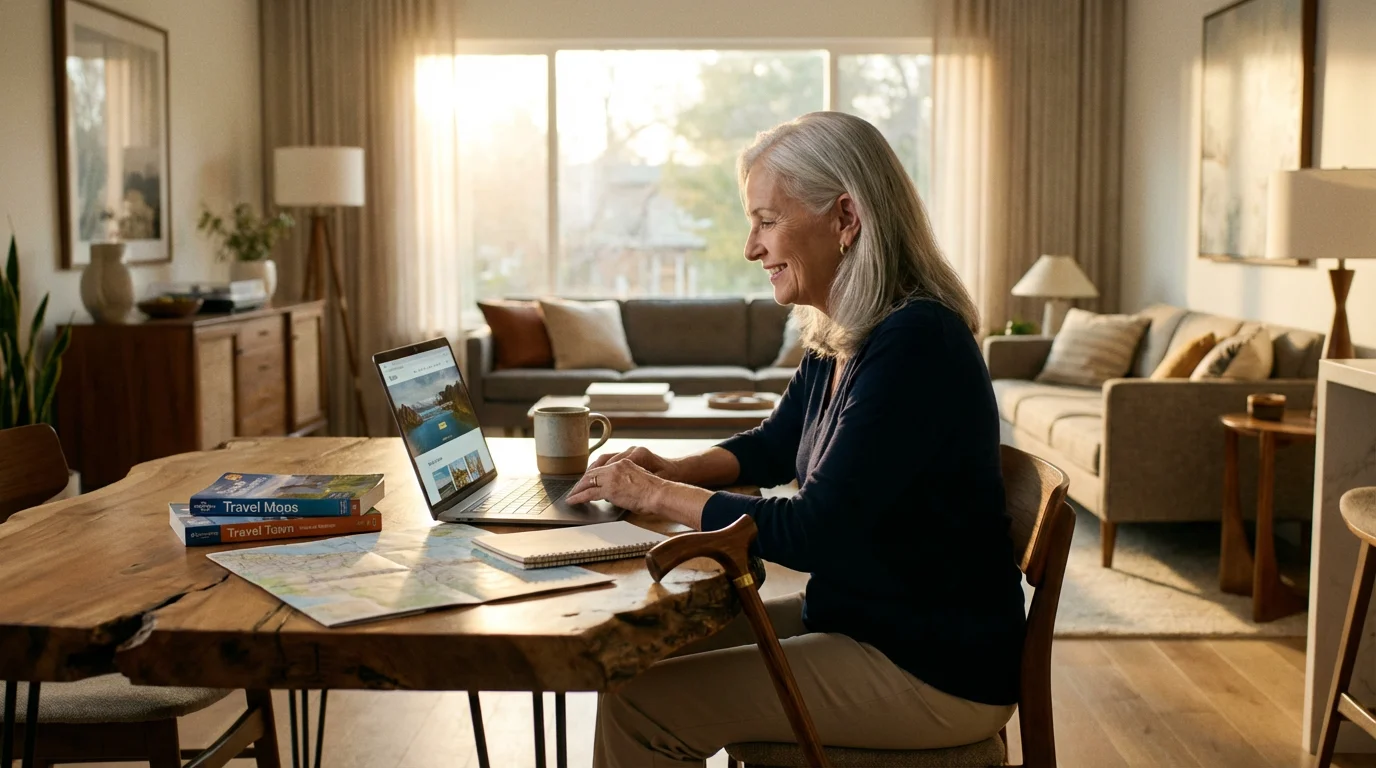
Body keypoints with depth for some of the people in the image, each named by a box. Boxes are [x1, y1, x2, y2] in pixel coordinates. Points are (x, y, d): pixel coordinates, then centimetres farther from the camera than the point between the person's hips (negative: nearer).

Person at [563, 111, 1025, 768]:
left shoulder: (915, 344, -24)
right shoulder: (837, 341, 5)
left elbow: (813, 535, -25)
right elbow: (773, 447, 20)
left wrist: (659, 495, -15)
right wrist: (673, 470, 1)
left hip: (934, 670, -9)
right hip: (858, 616, 9)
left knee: (638, 705, -14)